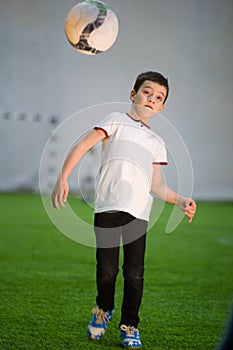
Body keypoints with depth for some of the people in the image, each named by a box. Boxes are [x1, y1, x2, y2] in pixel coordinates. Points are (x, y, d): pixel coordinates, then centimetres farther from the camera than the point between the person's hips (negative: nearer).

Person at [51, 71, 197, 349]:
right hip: (108, 206, -3)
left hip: (138, 212, 3)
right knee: (107, 269, -5)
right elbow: (83, 145, 0)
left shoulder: (157, 143, 24)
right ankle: (103, 310, 24)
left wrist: (180, 200, 4)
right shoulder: (117, 121, 10)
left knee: (135, 274, -3)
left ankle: (129, 326, 13)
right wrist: (62, 178, -12)